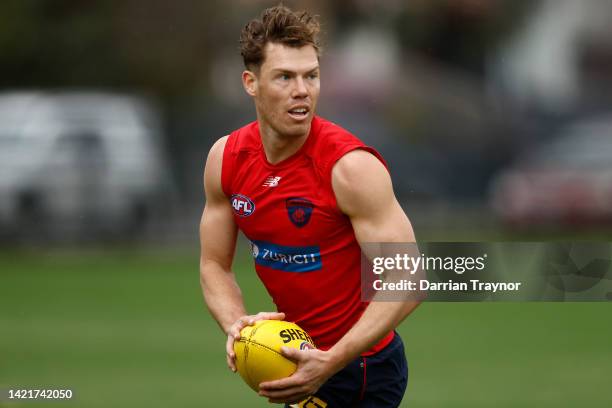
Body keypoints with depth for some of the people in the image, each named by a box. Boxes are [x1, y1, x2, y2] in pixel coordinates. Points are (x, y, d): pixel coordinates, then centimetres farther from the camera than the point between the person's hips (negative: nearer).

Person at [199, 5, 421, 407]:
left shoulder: (351, 166, -22)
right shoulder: (225, 159, -4)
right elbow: (215, 265, 5)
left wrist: (331, 363, -32)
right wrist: (236, 325, -16)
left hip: (362, 365, -6)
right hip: (301, 354, 6)